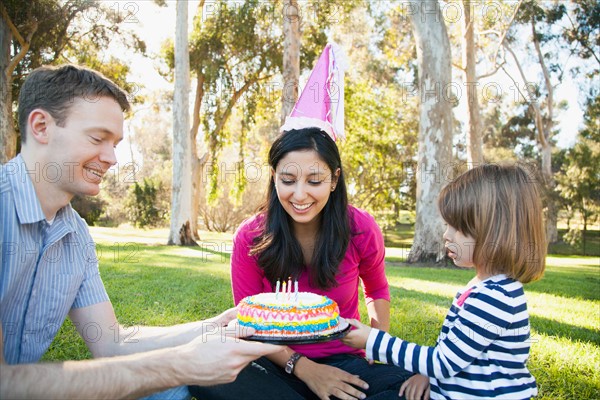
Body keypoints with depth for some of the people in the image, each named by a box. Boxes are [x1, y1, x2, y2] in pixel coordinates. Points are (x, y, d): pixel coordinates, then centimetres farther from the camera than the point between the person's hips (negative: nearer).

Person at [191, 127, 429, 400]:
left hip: (343, 364, 0)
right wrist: (303, 367, -17)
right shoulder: (250, 237, -12)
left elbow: (377, 290, 11)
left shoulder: (360, 229, -11)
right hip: (279, 365, 0)